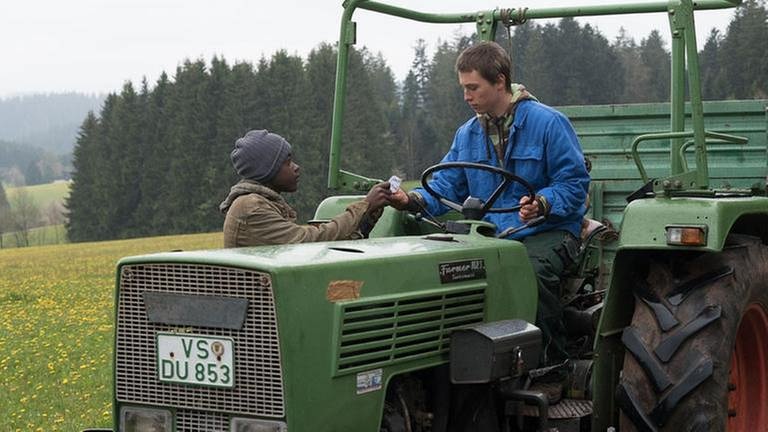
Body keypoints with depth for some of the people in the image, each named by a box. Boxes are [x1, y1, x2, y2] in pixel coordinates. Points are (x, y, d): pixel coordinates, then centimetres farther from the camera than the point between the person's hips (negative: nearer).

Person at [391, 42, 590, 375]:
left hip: (547, 231, -5)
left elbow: (574, 182, -8)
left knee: (532, 268, -37)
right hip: (489, 233, 5)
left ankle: (554, 363, -20)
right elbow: (446, 185, 8)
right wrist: (414, 200, -13)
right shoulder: (467, 134, 14)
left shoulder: (547, 122, -5)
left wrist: (543, 204, -27)